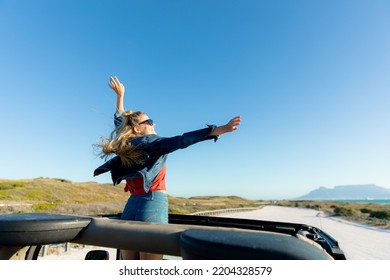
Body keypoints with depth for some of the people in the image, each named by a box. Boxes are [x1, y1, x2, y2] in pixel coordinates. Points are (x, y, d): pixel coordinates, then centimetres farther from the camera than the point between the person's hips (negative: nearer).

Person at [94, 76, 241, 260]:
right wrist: (218, 130, -27)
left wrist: (119, 95, 40)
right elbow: (181, 141, -21)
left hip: (131, 206, 8)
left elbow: (119, 121, 30)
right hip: (152, 204, -7)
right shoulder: (149, 142, -6)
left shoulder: (124, 146, 13)